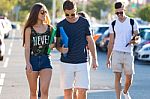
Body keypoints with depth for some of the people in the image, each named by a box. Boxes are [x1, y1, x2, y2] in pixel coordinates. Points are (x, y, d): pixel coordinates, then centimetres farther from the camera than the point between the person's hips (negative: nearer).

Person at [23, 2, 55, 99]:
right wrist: (28, 63, -14)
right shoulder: (29, 29, -1)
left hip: (46, 60, 1)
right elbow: (27, 48, -4)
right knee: (33, 91, 7)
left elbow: (54, 43, 18)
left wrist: (53, 45, -6)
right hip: (33, 60, -1)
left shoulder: (50, 28, 7)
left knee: (44, 90, -10)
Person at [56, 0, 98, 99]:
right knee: (68, 91, 2)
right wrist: (61, 49, -15)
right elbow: (58, 43, 8)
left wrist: (94, 59, 6)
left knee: (82, 90, -6)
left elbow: (90, 41, 8)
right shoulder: (61, 25, 2)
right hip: (66, 63, 0)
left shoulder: (84, 22, 2)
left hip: (82, 62, 0)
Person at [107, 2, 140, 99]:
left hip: (128, 53, 0)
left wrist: (135, 41, -20)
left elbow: (137, 39, 5)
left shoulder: (132, 22, 4)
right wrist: (108, 58, 9)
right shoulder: (113, 24, 8)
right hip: (116, 53, 0)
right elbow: (111, 42, 12)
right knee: (118, 77, -4)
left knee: (129, 78, 1)